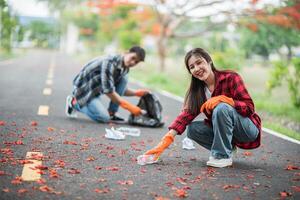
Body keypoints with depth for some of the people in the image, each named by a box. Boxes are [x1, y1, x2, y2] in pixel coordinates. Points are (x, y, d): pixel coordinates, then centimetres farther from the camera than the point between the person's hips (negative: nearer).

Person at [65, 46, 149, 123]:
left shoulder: (124, 67, -1)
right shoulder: (110, 62, -29)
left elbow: (121, 89, 11)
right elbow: (108, 90, -31)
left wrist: (137, 93, -6)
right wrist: (129, 107, -30)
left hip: (97, 89, 8)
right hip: (85, 89, -8)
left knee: (124, 79, -7)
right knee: (104, 118, -19)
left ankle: (111, 113, -1)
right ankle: (74, 102, 2)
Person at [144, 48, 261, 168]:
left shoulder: (231, 78, -16)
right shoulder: (198, 90, 0)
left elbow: (249, 107, -19)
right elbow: (186, 114, -12)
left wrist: (222, 99, -34)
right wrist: (167, 139, -25)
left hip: (249, 129, -5)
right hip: (224, 131, 6)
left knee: (221, 108, -31)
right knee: (193, 129, -15)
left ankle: (223, 156, -21)